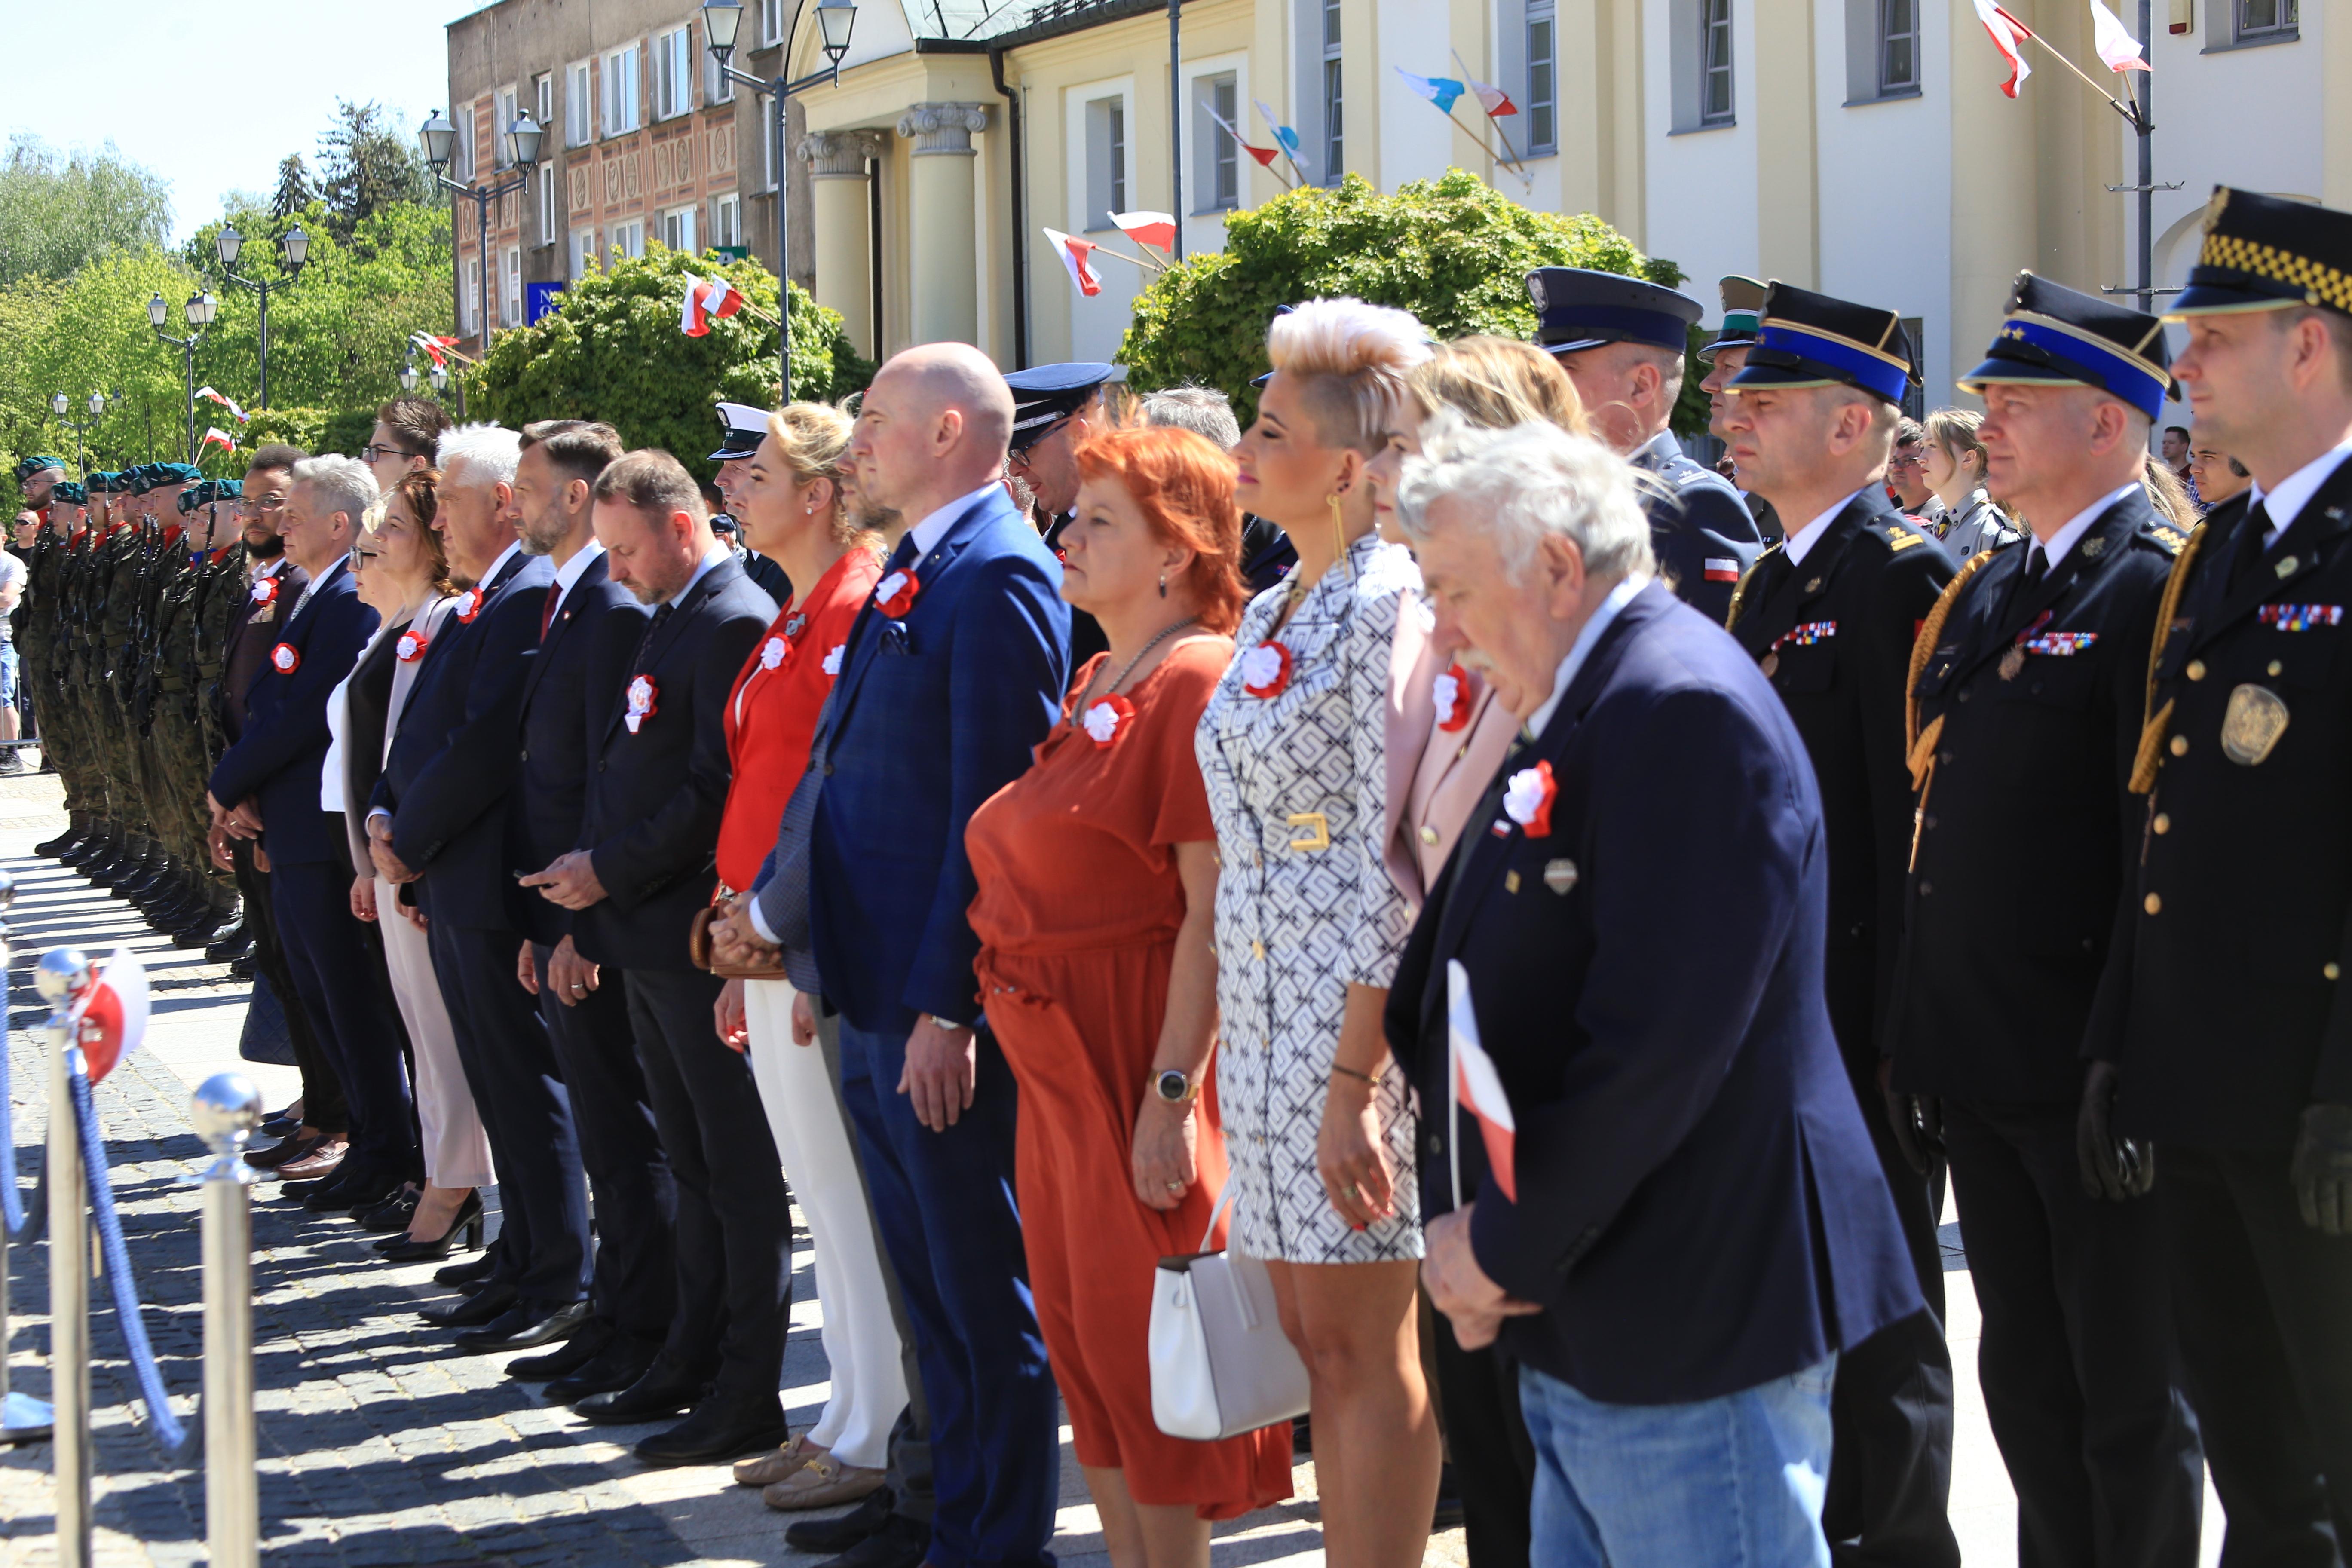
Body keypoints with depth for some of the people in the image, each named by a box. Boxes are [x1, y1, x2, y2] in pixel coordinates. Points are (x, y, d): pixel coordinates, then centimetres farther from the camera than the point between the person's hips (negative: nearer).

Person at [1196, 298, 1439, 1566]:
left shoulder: (1392, 607, -14)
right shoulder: (1271, 615, 14)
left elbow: (1396, 869, -18)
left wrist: (1353, 1081, -21)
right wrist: (1221, 1044, 16)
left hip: (1354, 1018, -9)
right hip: (1263, 1017, 9)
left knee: (1364, 1349, -2)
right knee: (1317, 1344, 13)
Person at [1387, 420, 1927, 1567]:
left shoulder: (1684, 708, -17)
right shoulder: (1571, 717, 15)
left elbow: (1660, 1036, -23)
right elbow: (1456, 994, 17)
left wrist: (1511, 1252, -15)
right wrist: (1461, 1217, 3)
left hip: (1691, 1336, -10)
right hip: (1582, 1329, 10)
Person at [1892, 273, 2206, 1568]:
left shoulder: (2151, 592, -12)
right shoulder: (1981, 597, 14)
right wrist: (1916, 1026, 14)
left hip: (2091, 1073, -8)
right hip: (1980, 1070, 8)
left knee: (2128, 1401, 3)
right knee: (2024, 1379, 17)